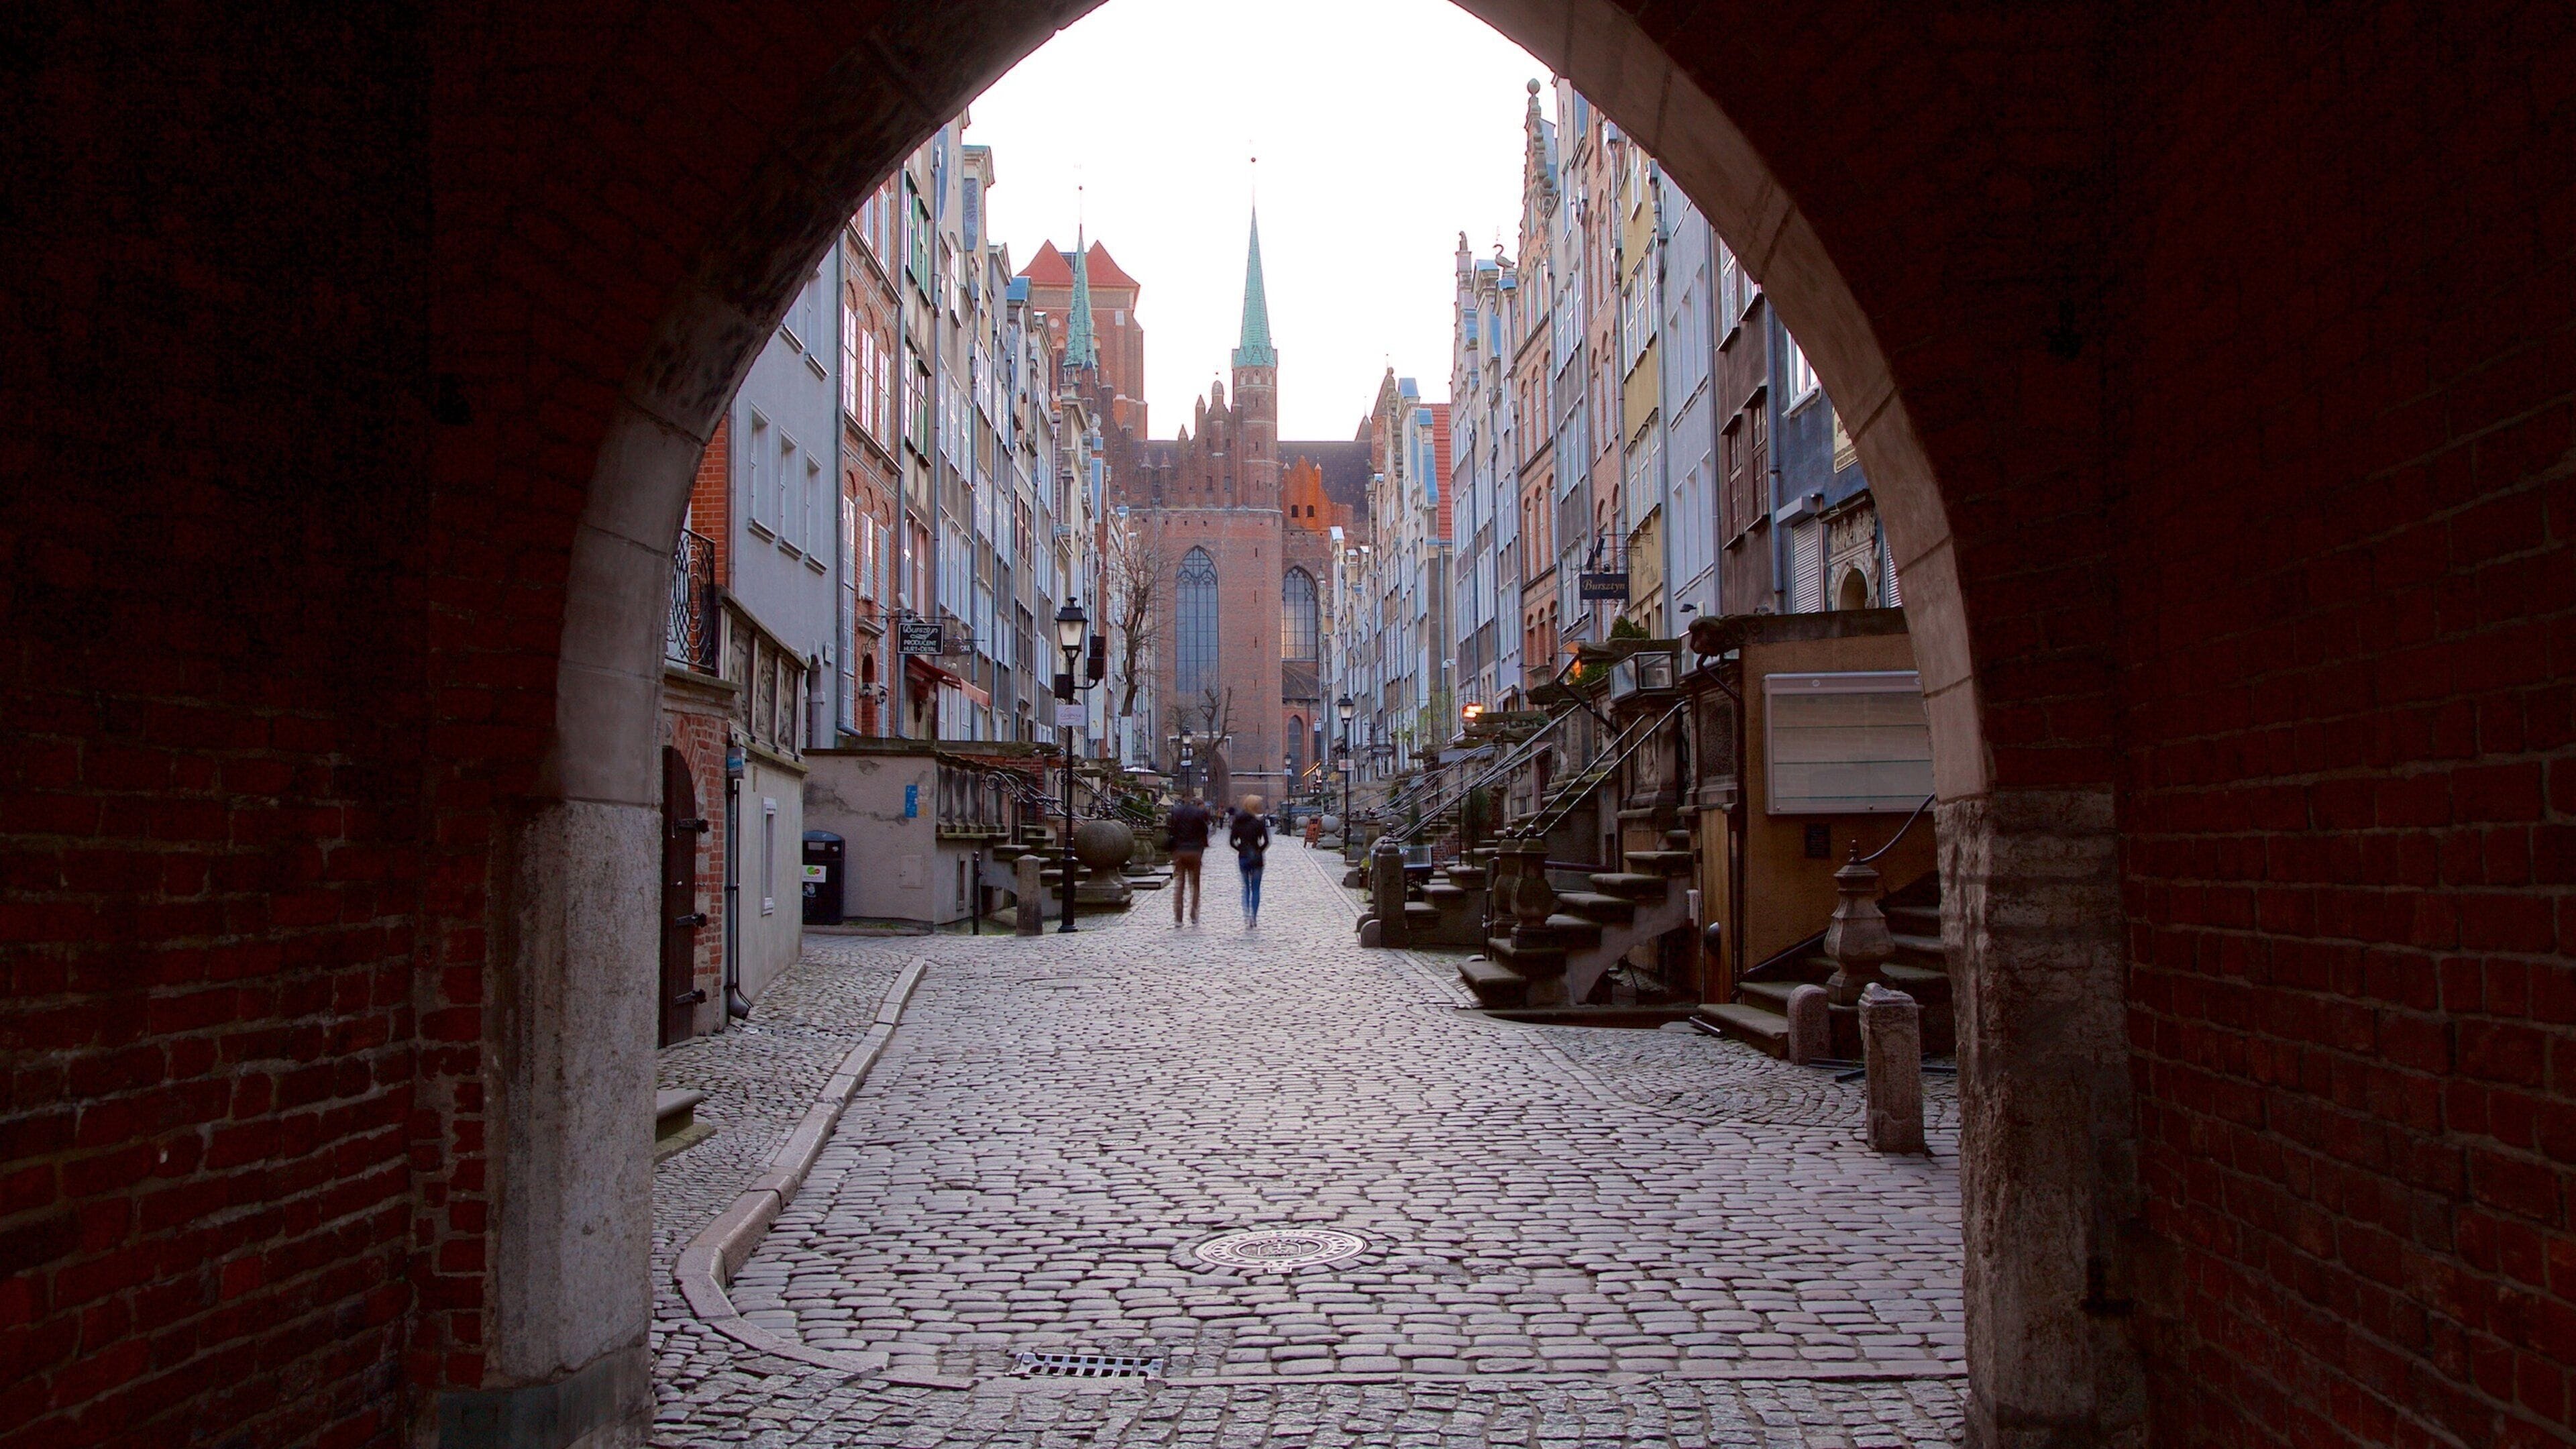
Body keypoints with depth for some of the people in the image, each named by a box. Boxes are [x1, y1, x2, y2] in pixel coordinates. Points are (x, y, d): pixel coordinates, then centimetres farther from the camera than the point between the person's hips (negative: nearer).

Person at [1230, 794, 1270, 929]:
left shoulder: (1238, 822, 3)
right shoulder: (1259, 822, -10)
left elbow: (1231, 841, 4)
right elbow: (1266, 842, -14)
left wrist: (1241, 850, 12)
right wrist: (1260, 850, 1)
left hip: (1243, 858, 3)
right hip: (1256, 857, -3)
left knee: (1246, 888, 13)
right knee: (1256, 889, 6)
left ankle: (1246, 916, -1)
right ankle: (1254, 918, 3)